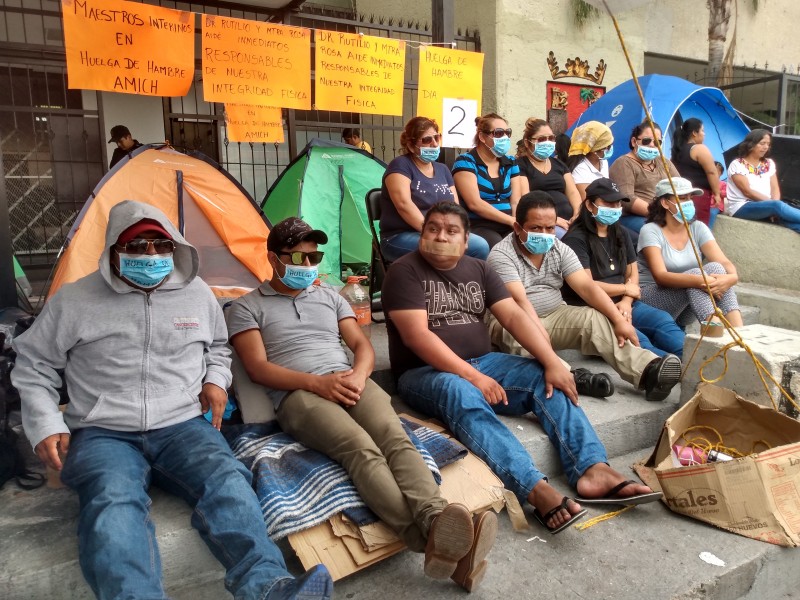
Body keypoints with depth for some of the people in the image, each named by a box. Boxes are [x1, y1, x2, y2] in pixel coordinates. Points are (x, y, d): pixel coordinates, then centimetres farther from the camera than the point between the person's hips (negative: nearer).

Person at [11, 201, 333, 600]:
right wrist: (46, 426, 0)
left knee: (226, 479, -31)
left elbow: (217, 347, 28)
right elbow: (34, 364, 13)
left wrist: (216, 380, 7)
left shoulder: (197, 293, 11)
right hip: (104, 434, -1)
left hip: (183, 425, 1)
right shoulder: (75, 300, 4)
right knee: (113, 502, -35)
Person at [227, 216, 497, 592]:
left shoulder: (330, 296, 26)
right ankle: (429, 540, -52)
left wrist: (358, 374, -7)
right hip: (298, 394, -4)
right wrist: (318, 382, -15)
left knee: (396, 438, -29)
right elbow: (257, 368, 0)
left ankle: (436, 522, -50)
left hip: (350, 383, 5)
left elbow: (362, 345, 18)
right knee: (362, 449, -34)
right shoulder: (247, 307, 13)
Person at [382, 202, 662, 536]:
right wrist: (471, 376, -23)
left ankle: (592, 470, -27)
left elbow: (513, 316, 0)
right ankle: (536, 490, -47)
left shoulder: (478, 269, 11)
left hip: (482, 362, 6)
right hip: (425, 372, -5)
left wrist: (552, 362, -14)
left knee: (548, 380, -15)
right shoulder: (404, 272, -5)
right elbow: (416, 336, -16)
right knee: (463, 396, -37)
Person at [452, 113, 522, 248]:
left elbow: (516, 202, 8)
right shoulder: (466, 162, -2)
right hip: (477, 226, -5)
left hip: (507, 227, 6)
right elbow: (474, 203, -13)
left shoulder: (511, 163, 17)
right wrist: (512, 221, -15)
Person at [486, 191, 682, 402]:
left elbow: (587, 287, -10)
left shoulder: (560, 249, 0)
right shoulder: (501, 255, -16)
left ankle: (648, 370, -36)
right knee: (519, 335, -37)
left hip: (554, 317, 4)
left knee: (595, 318, -20)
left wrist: (619, 319, -23)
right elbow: (520, 300, -29)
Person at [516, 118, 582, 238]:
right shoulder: (520, 165, 3)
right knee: (563, 237, -35)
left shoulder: (558, 164, 24)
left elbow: (572, 192, 14)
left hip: (568, 220, 6)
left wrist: (578, 215, -7)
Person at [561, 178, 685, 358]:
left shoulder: (621, 233, 17)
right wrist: (625, 289, 0)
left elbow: (632, 272, 16)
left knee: (664, 321, -19)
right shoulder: (576, 239, -8)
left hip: (622, 303, 7)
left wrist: (626, 301, -5)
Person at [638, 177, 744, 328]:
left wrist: (732, 277, -32)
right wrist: (700, 281, -38)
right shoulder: (651, 231, -11)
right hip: (651, 302, -5)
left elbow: (724, 262, -8)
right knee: (696, 273, -28)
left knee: (715, 268, -21)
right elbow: (660, 276, -24)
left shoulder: (698, 228, 4)